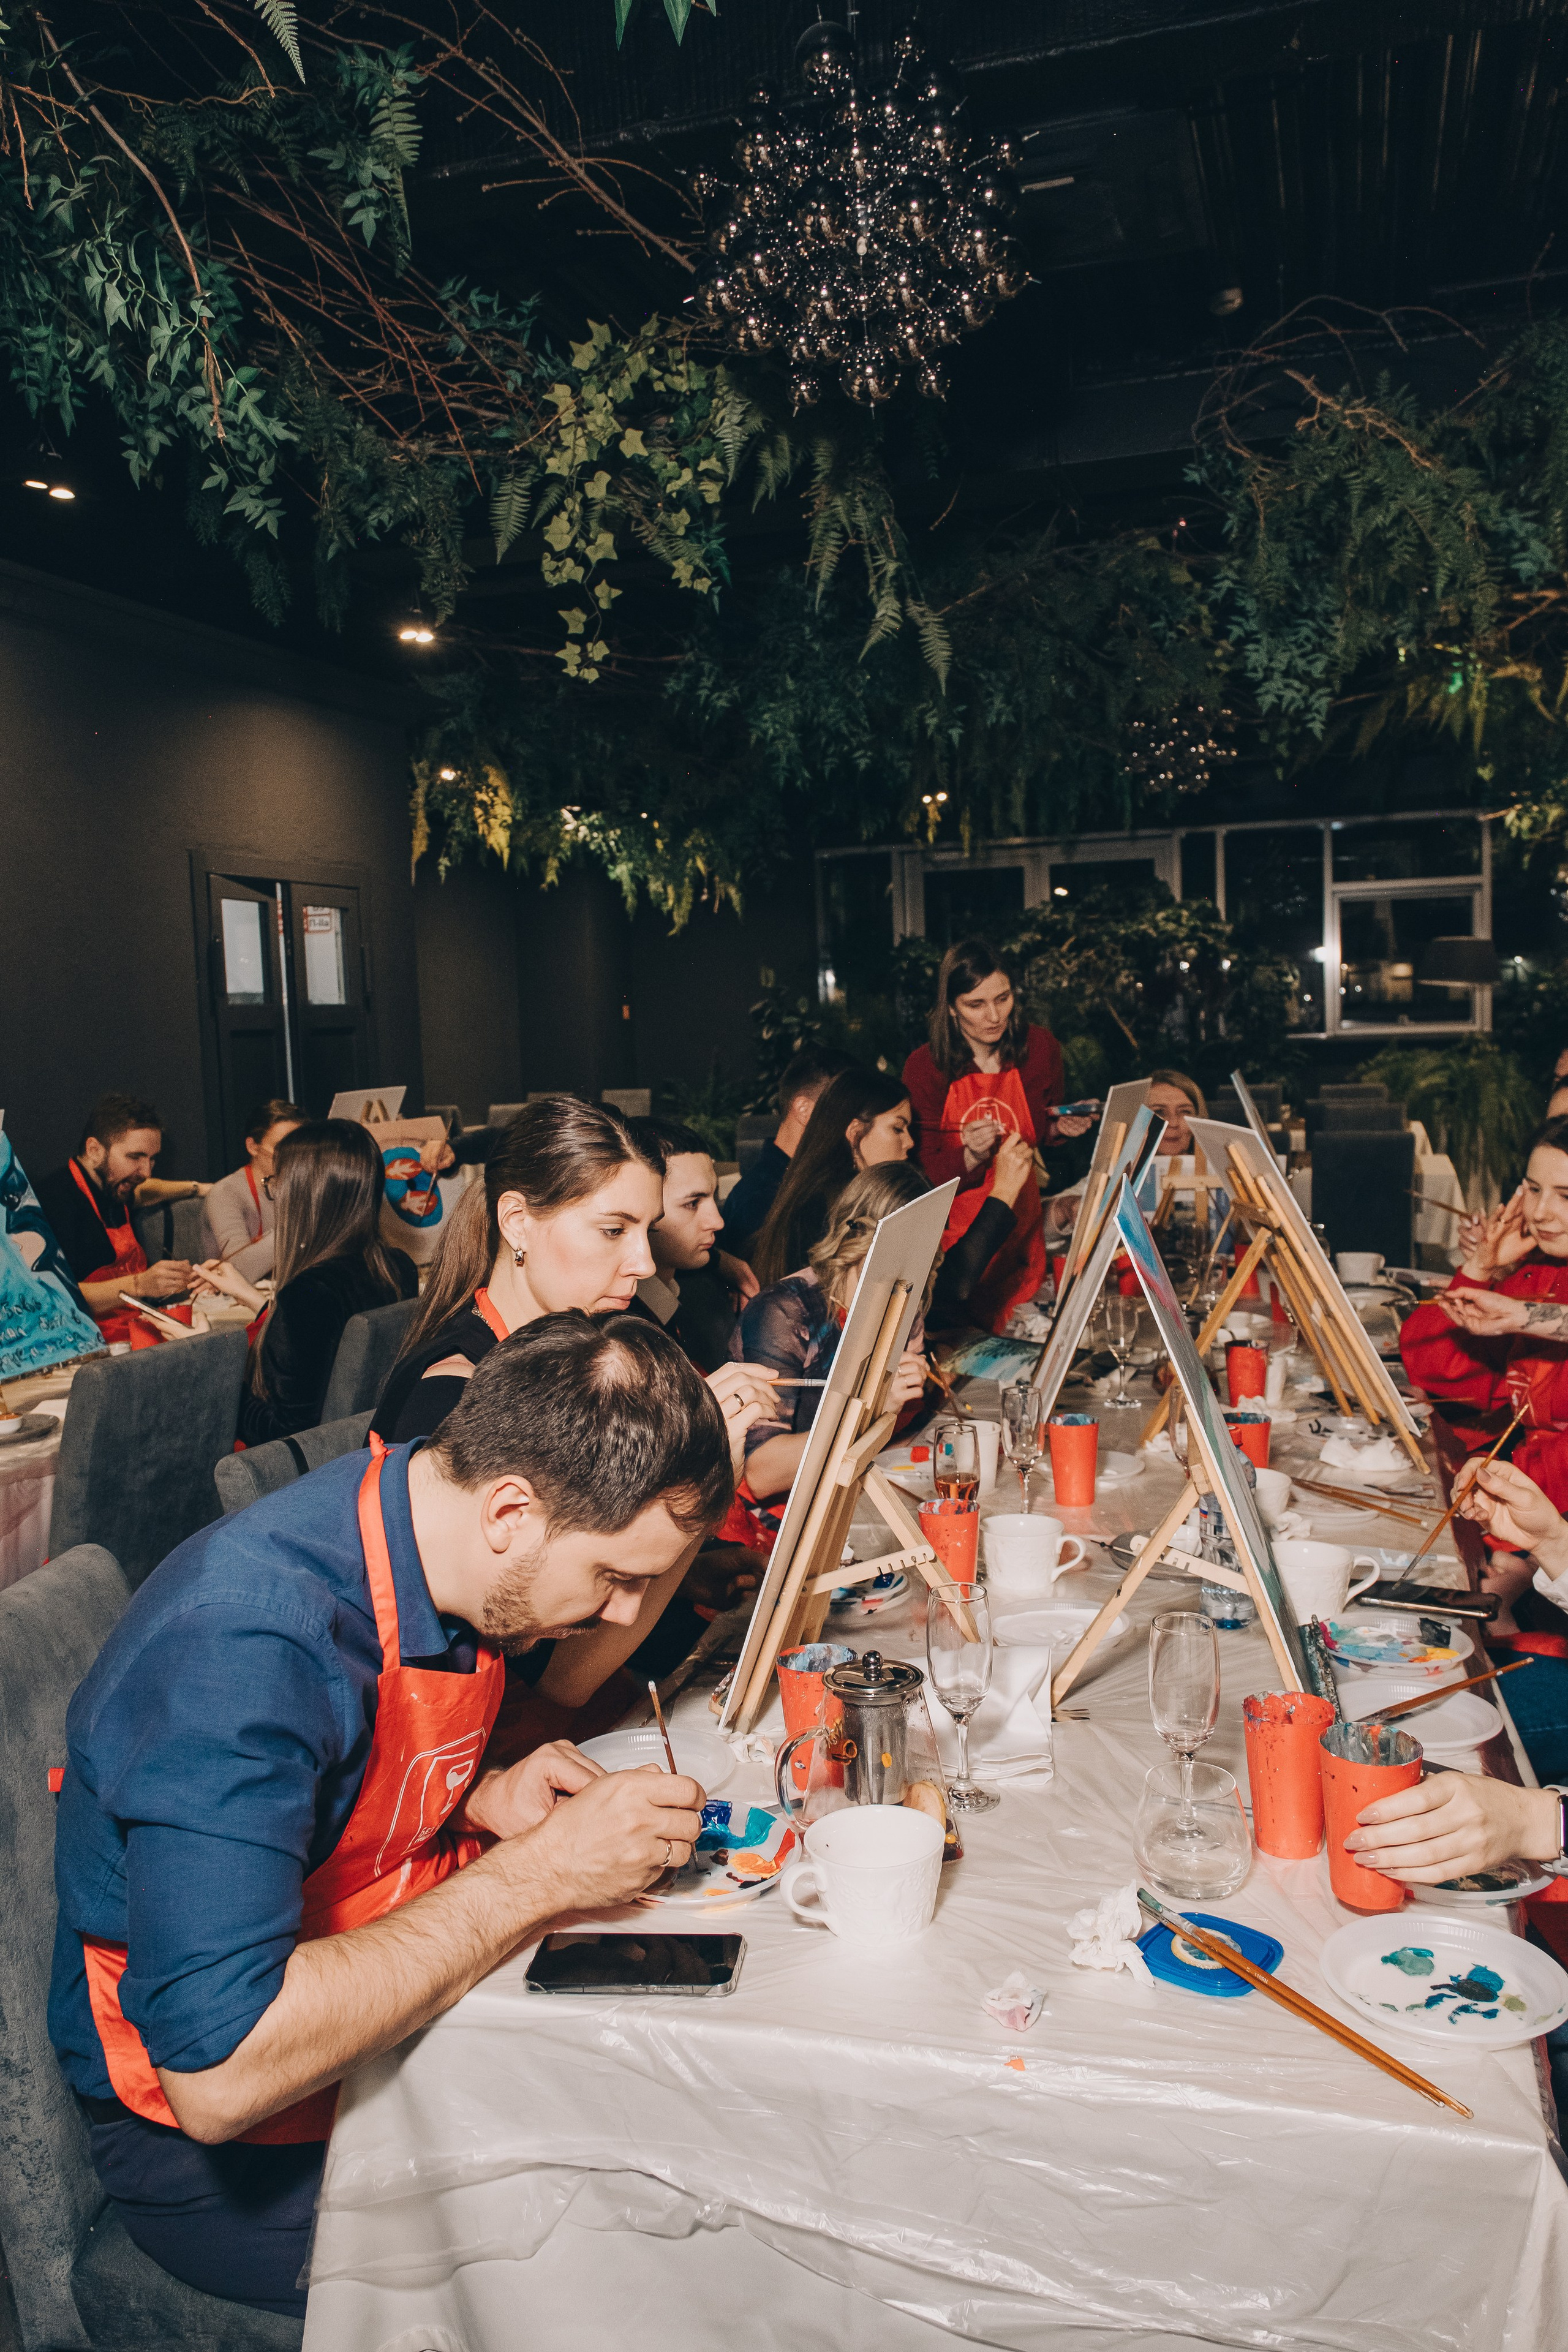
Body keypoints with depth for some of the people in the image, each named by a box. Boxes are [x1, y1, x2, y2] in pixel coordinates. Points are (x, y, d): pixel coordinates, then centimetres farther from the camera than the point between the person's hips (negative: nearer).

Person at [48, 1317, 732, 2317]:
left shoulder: (462, 1557, -6)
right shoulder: (241, 1646, -32)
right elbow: (218, 2074, -36)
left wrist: (479, 1804, -8)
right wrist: (540, 1873, -31)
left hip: (411, 1996, 7)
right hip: (232, 2157, -7)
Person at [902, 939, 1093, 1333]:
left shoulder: (1040, 1047, -5)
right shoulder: (925, 1067, -14)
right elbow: (925, 1173, -12)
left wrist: (1060, 1127, -9)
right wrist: (970, 1157, -30)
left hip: (1020, 1223, 3)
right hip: (953, 1229, -2)